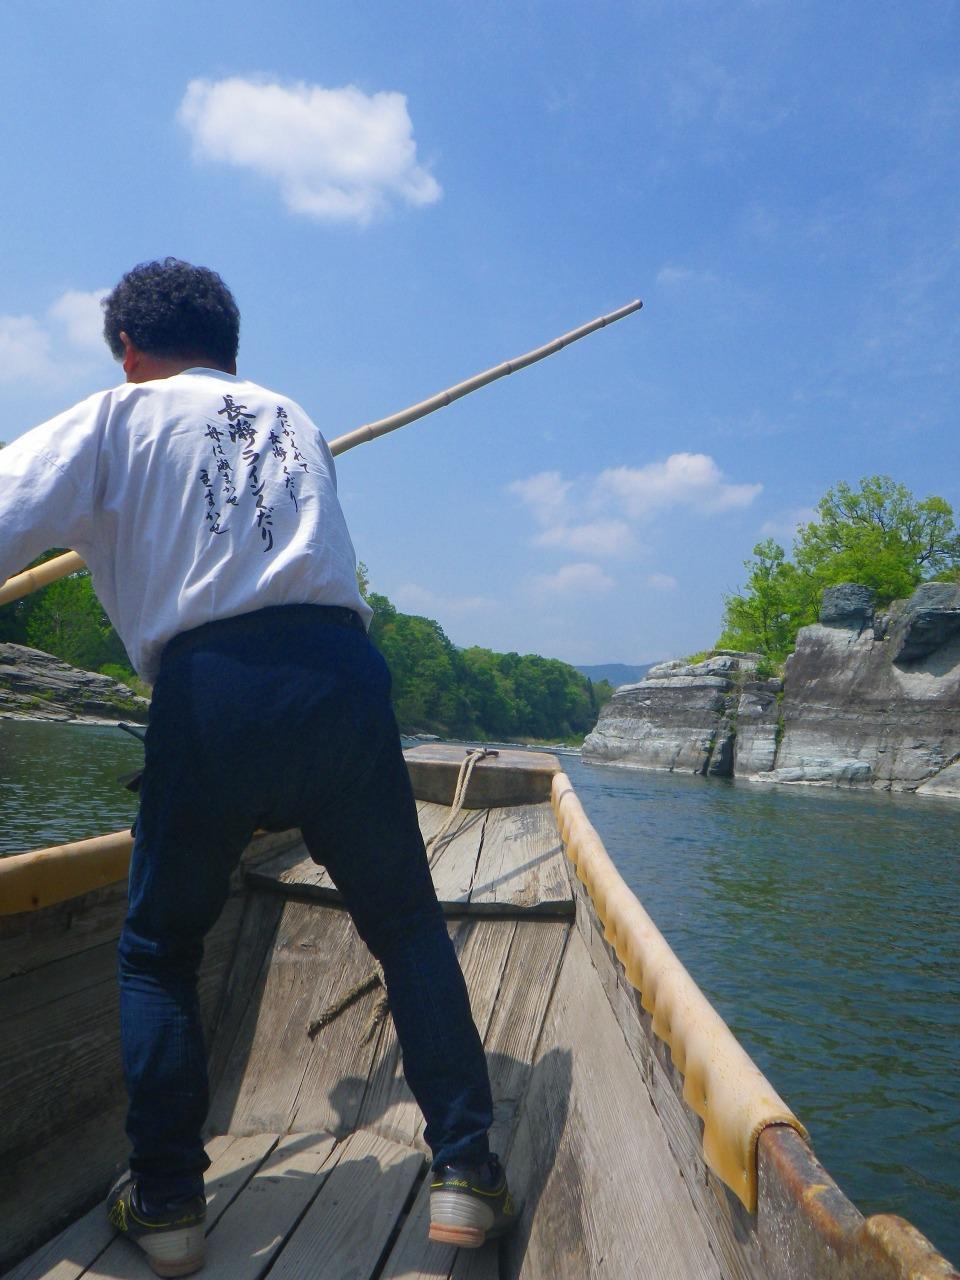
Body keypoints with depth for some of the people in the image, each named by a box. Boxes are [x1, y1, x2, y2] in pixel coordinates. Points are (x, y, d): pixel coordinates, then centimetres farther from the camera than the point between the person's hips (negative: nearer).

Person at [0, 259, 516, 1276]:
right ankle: (463, 1172, 15)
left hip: (209, 688, -2)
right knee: (409, 930, 15)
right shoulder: (292, 417, 26)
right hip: (342, 669, 3)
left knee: (157, 951, 18)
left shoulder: (118, 416, 13)